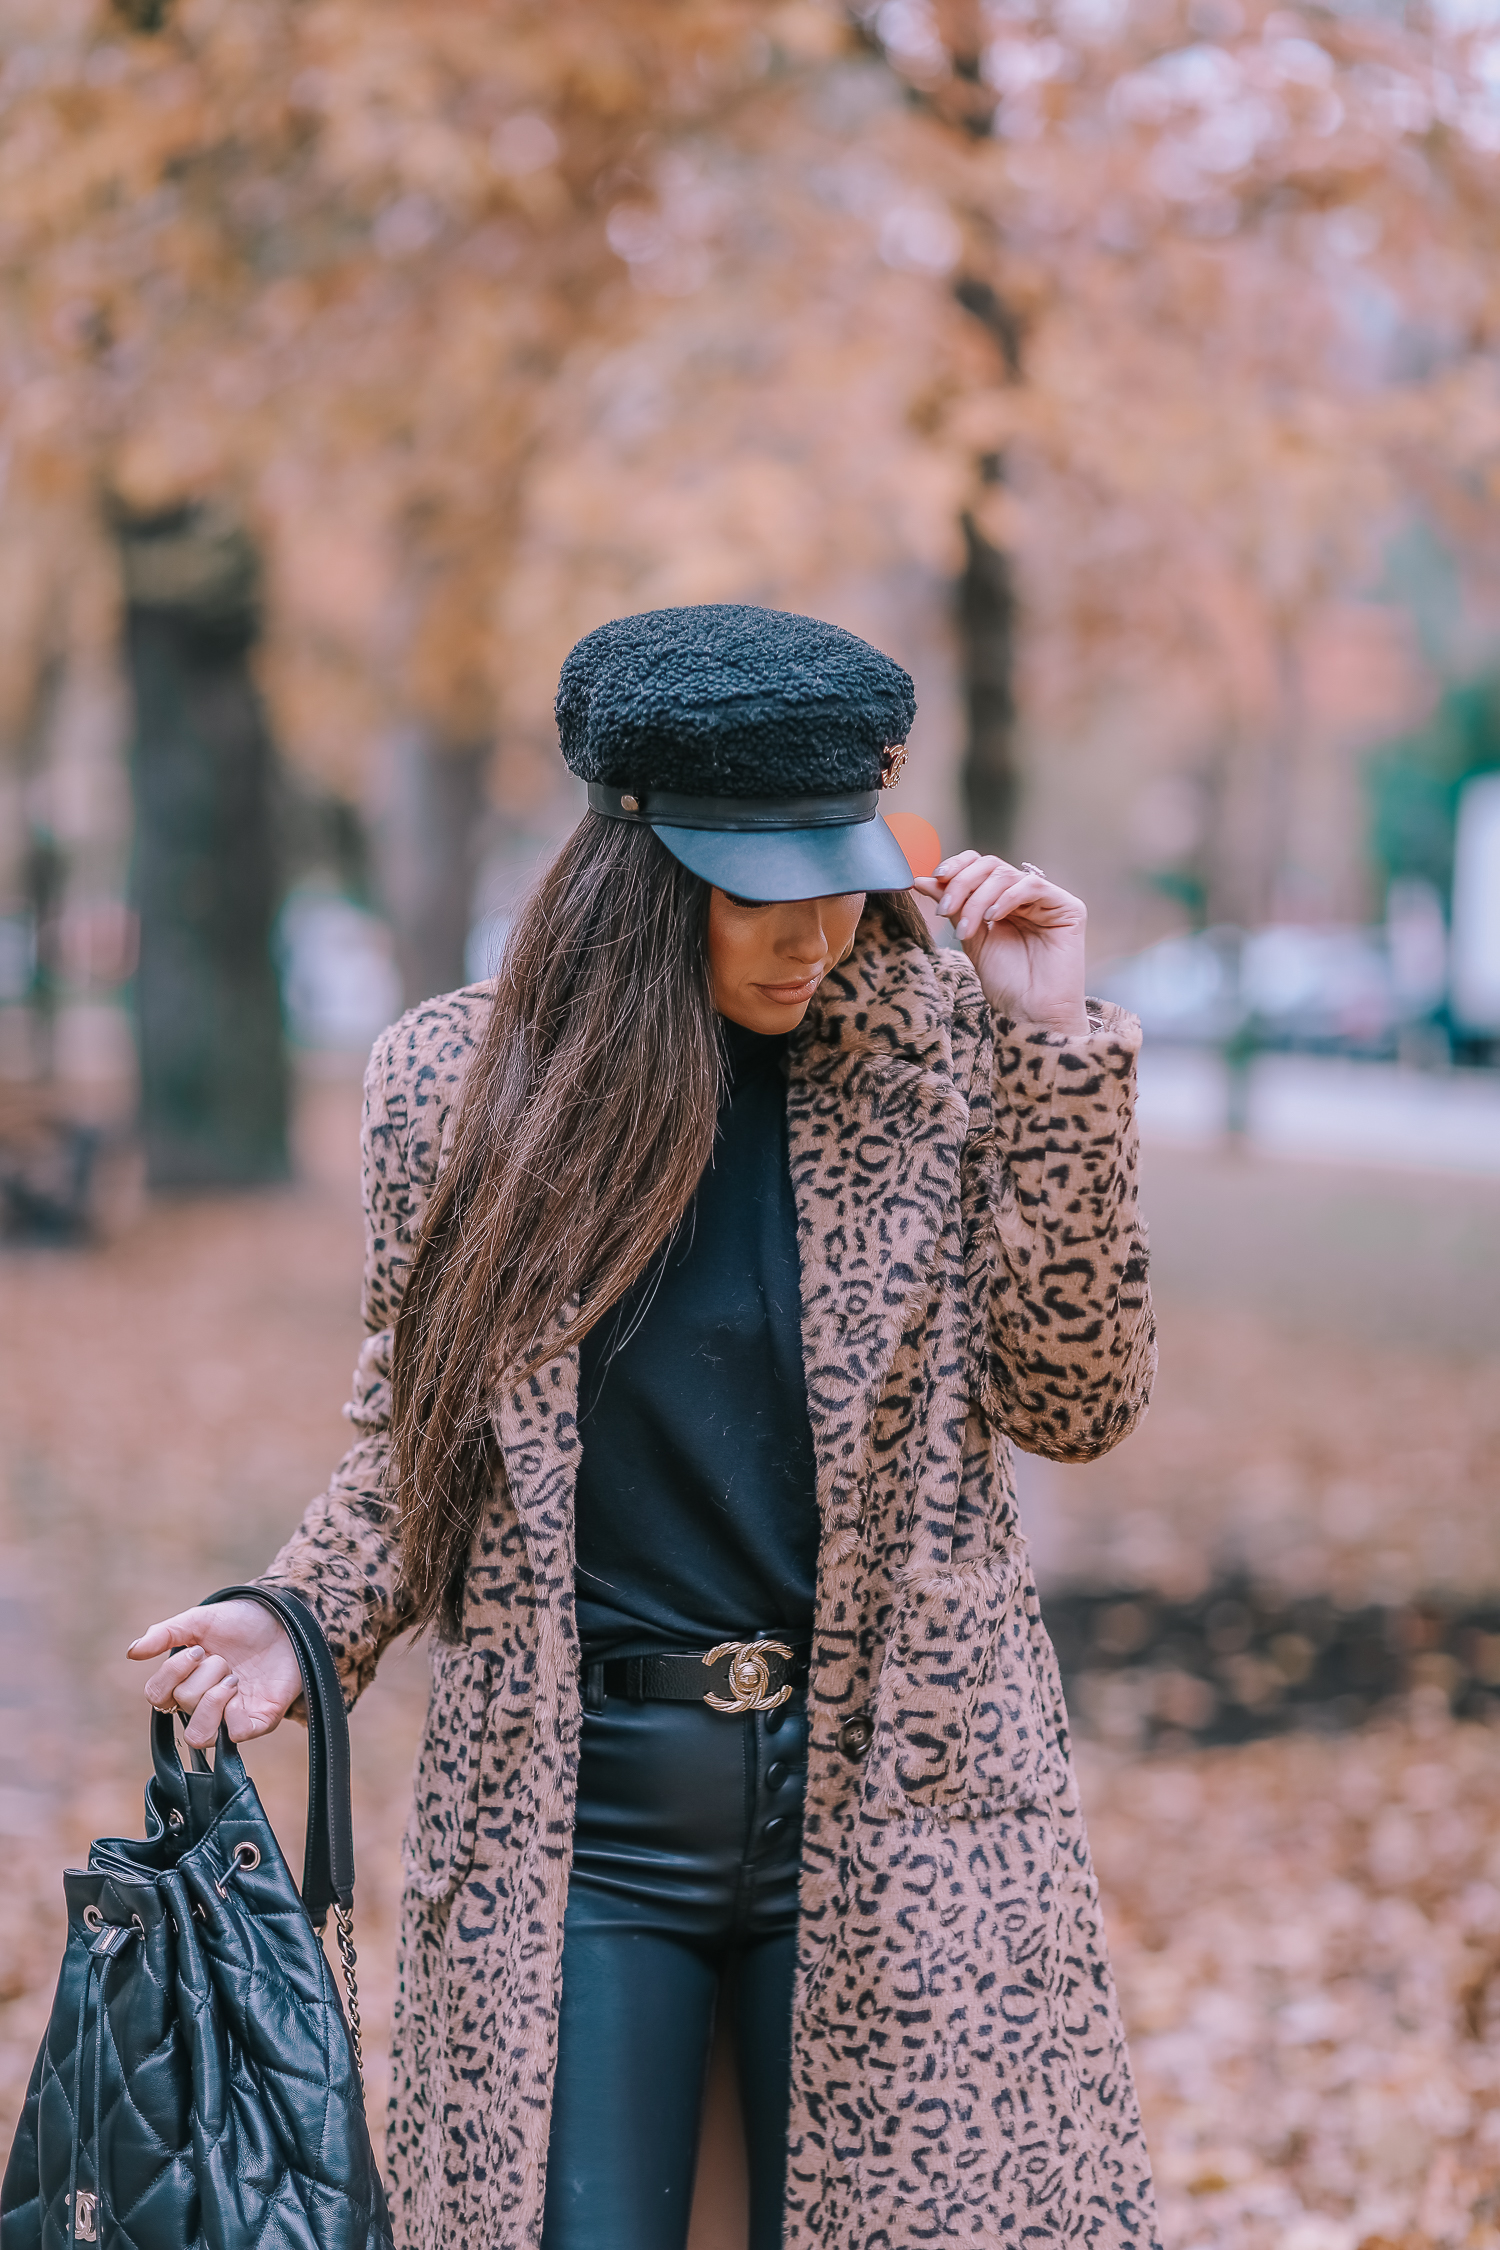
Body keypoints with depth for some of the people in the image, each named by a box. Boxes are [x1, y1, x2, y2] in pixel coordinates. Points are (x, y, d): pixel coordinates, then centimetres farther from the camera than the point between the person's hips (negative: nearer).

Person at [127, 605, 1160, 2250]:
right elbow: (414, 1433, 11)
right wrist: (303, 1623, -6)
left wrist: (1057, 1046, -12)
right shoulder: (457, 1076, 0)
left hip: (883, 1790, 0)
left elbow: (1076, 1399, -6)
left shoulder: (939, 1057, -1)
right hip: (571, 1810, 0)